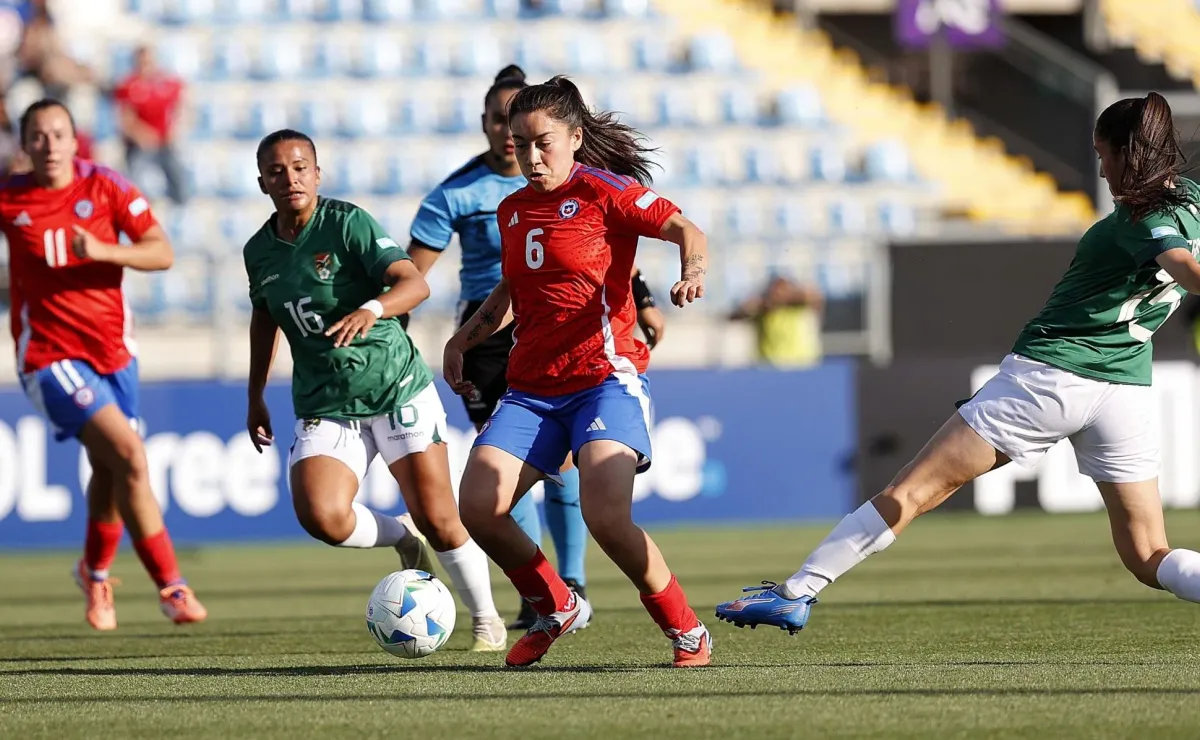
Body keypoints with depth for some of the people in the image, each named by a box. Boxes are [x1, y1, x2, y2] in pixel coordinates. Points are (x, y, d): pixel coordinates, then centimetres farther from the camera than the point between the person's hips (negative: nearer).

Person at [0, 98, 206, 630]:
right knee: (130, 455, -19)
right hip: (50, 356, -4)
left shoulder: (106, 188, -2)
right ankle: (171, 587, -13)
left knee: (110, 470, 14)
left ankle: (95, 573, 43)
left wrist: (105, 251, -23)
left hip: (111, 349, 4)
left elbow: (162, 253, -7)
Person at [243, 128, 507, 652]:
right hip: (323, 407, 4)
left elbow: (414, 283, -23)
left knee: (439, 522, -4)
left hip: (395, 388, -4)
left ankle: (486, 620, 20)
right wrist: (256, 397, 26)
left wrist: (372, 309, -43)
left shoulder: (348, 223, -11)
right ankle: (402, 537, 10)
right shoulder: (260, 250, 5)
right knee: (320, 516, -21)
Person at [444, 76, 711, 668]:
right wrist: (463, 340, 26)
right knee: (478, 507, -14)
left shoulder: (603, 190, -3)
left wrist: (693, 273, -30)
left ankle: (685, 630, -5)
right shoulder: (511, 211, 16)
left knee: (605, 515, -26)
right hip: (531, 390, 6)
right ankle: (556, 608, 12)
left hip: (605, 379, -6)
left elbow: (686, 230, -11)